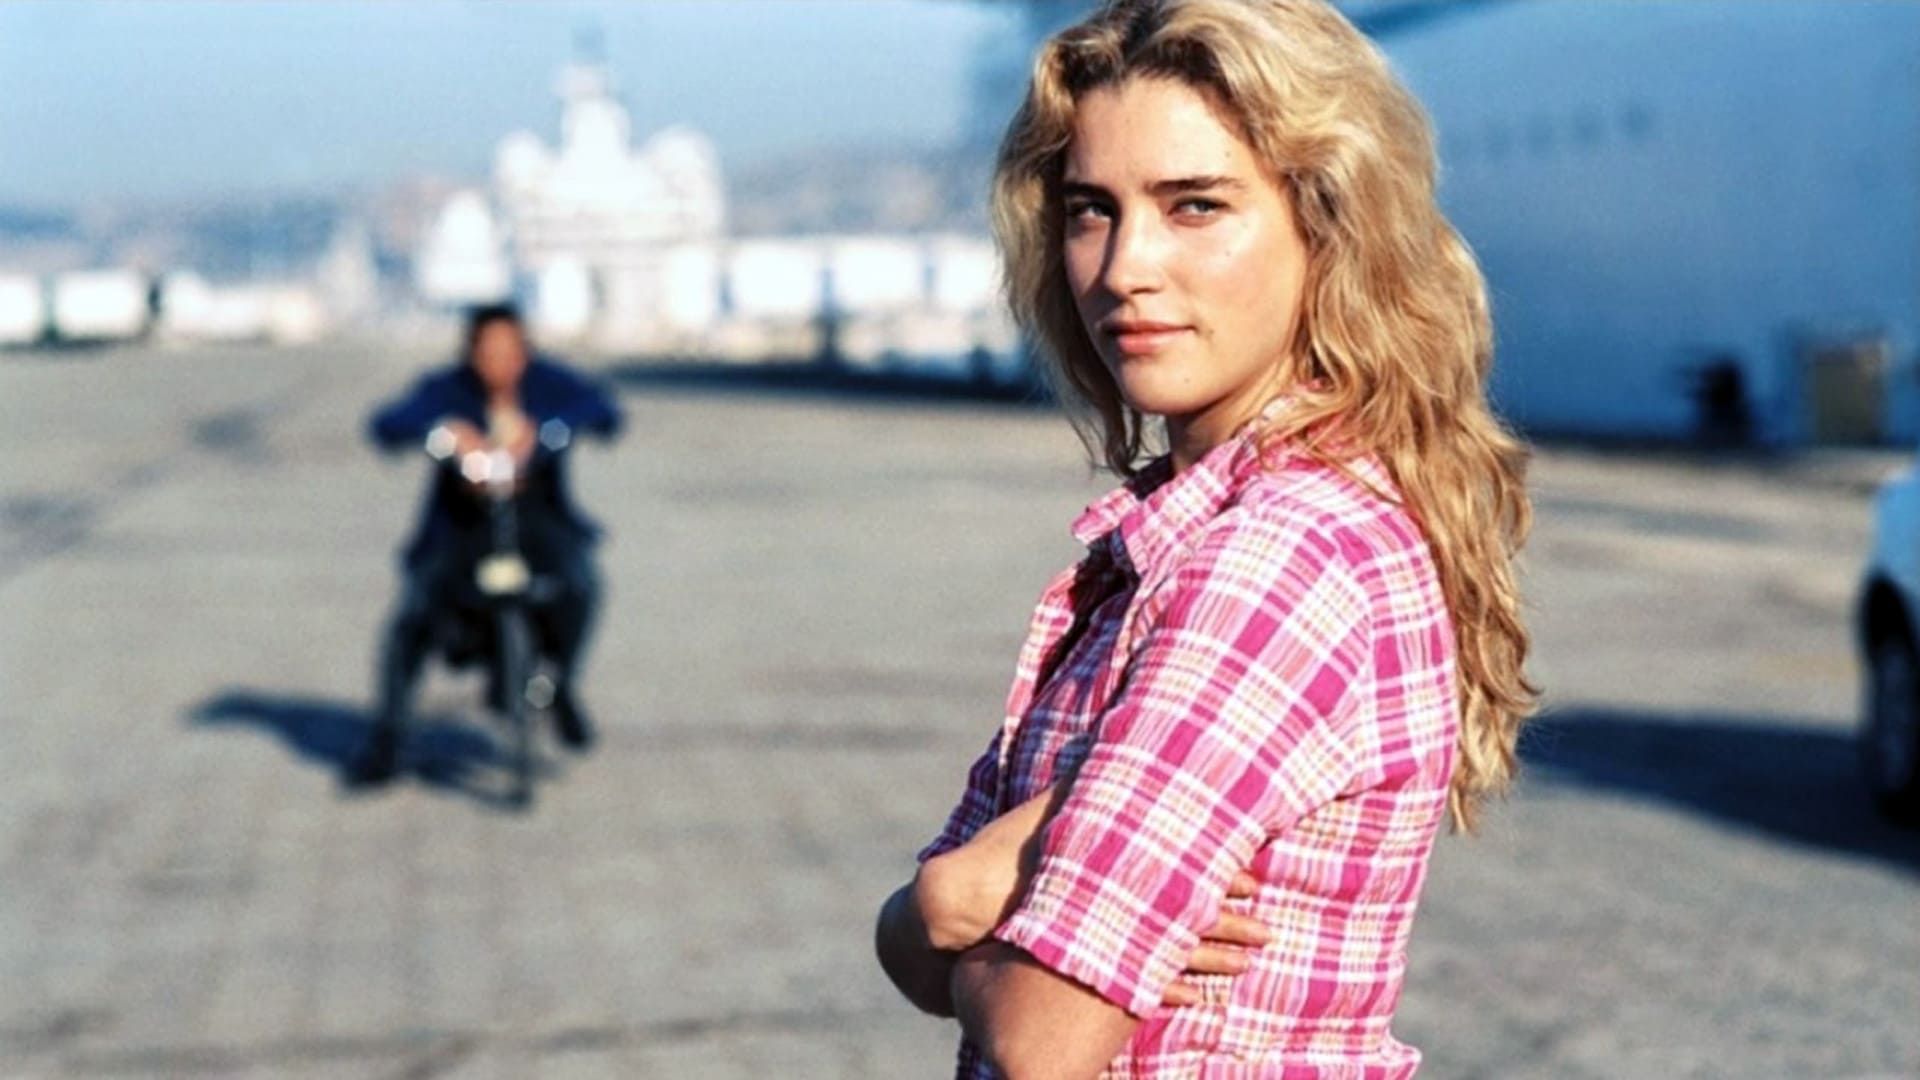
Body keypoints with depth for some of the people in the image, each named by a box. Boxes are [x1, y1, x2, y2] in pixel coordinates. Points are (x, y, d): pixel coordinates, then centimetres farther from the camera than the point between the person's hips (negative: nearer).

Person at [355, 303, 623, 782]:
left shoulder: (549, 383, -4)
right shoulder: (446, 390, -7)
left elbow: (605, 413, -20)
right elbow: (385, 425, -21)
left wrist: (541, 432, -37)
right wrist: (447, 432, -41)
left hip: (536, 519, 0)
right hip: (461, 525, 0)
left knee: (579, 583, -28)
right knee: (411, 616, -17)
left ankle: (561, 687, -1)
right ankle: (387, 738, 1)